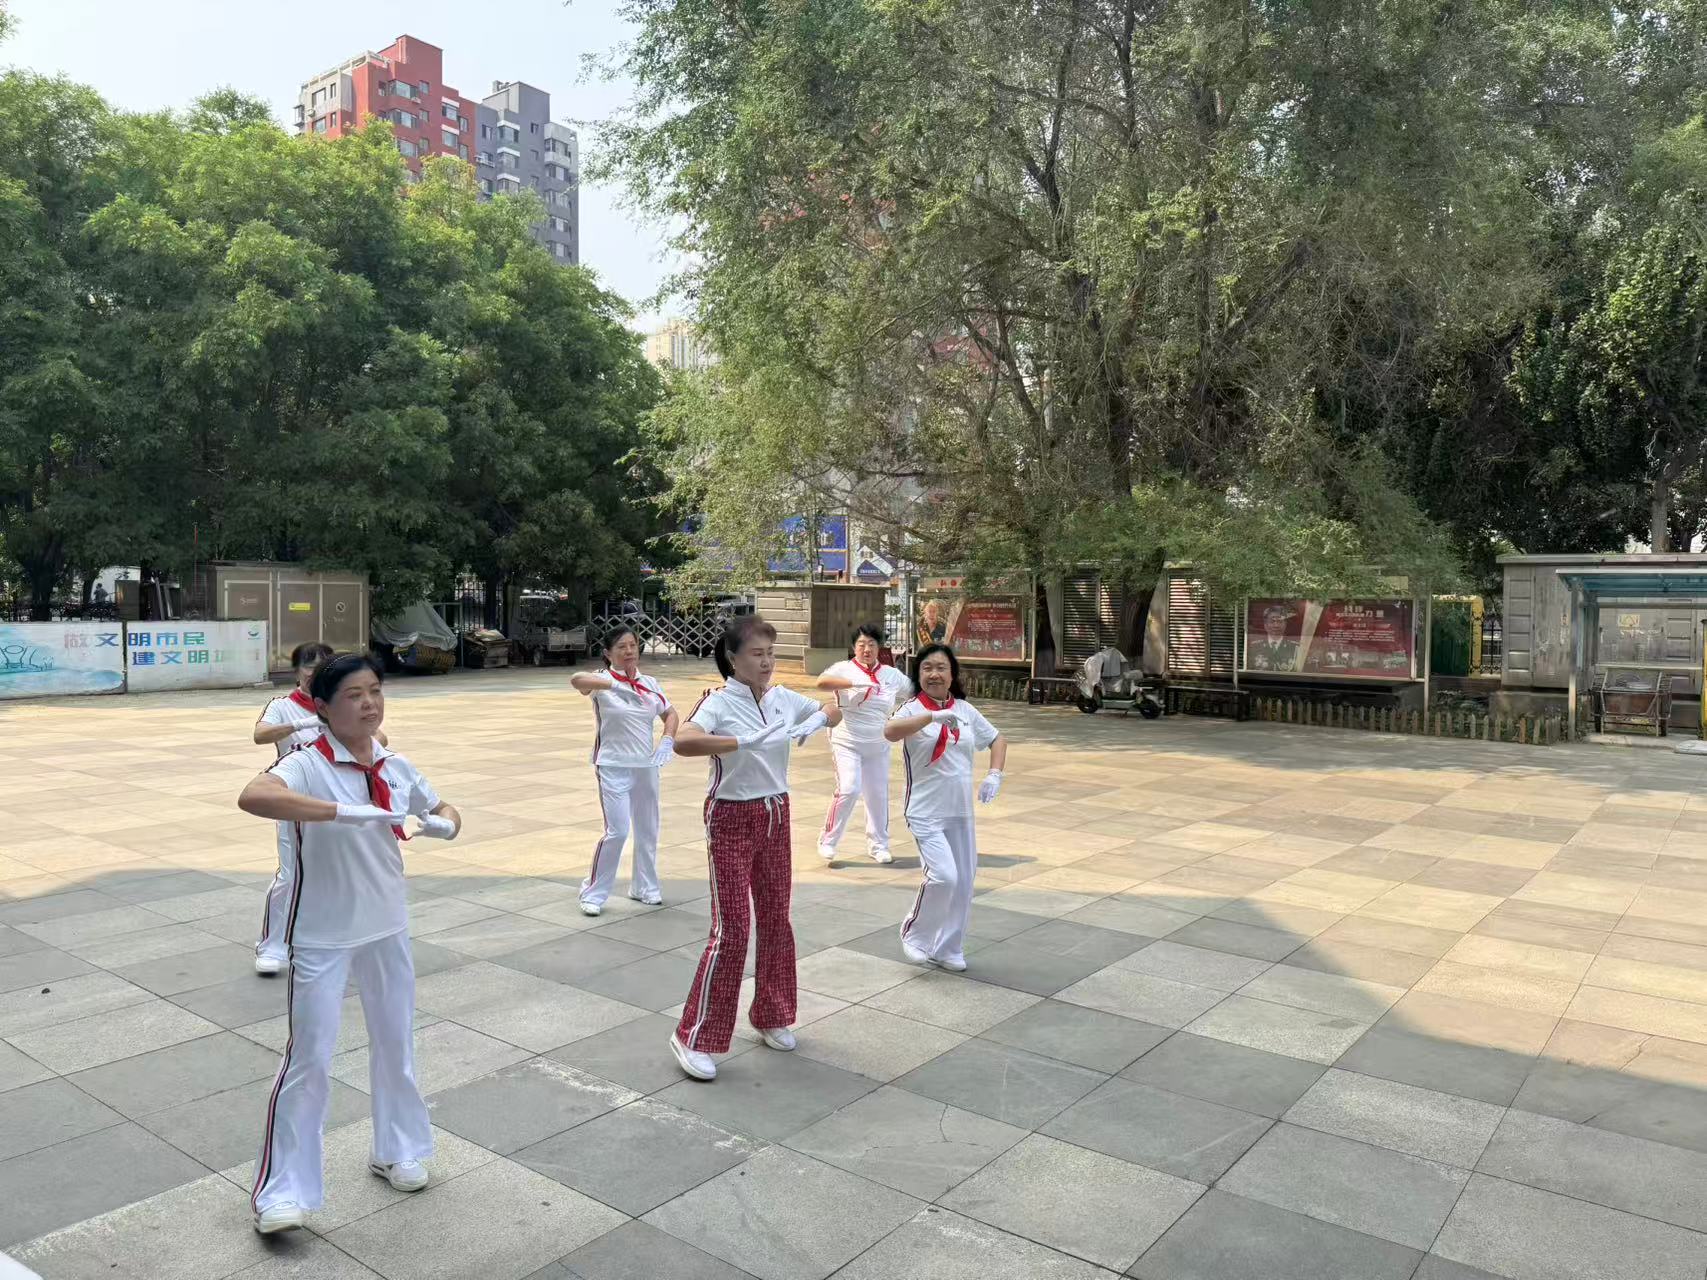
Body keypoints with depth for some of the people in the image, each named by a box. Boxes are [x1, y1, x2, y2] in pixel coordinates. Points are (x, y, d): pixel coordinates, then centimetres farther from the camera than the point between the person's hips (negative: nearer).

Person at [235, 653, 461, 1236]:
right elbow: (252, 797, -40)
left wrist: (444, 823, -13)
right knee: (310, 1057, 1)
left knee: (396, 1043, 18)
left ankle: (396, 1150, 38)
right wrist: (346, 811, -46)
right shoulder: (309, 765, -20)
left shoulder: (396, 767, -2)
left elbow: (444, 810, 12)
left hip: (387, 927, 6)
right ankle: (280, 1188, 18)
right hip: (322, 936, -6)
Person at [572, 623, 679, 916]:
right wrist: (614, 684, -48)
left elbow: (670, 714, 15)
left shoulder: (649, 683, 5)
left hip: (646, 766, 6)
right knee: (617, 831, -9)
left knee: (648, 830, 13)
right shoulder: (604, 682, -10)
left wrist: (667, 741, -5)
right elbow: (577, 679, -32)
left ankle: (644, 887, 30)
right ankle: (593, 892, 9)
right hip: (613, 767, -5)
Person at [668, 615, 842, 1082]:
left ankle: (771, 1015, 32)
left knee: (775, 919, 14)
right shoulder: (719, 701, -17)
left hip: (775, 815, 6)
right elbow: (683, 741, -35)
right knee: (731, 928, -6)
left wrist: (814, 722, -8)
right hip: (731, 819, -6)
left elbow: (834, 711, 14)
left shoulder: (783, 698, 1)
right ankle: (693, 1036, 6)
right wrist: (744, 742, -44)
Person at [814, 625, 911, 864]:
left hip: (878, 746, 4)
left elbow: (916, 690, 18)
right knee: (849, 789, -16)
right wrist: (855, 683, -36)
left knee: (878, 795, 9)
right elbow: (821, 682, -28)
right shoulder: (845, 669, -8)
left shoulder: (891, 674, 5)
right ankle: (827, 840, 2)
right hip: (847, 743, -4)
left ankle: (878, 845, 26)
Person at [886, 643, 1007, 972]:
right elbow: (890, 731, -31)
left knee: (963, 881, 10)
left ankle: (947, 949, 27)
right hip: (926, 812, -5)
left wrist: (994, 774, 1)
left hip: (961, 812, 6)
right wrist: (933, 716, -42)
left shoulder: (966, 710, 6)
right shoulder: (913, 709, -9)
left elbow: (997, 740, 18)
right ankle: (914, 933, 9)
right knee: (944, 875, -17)